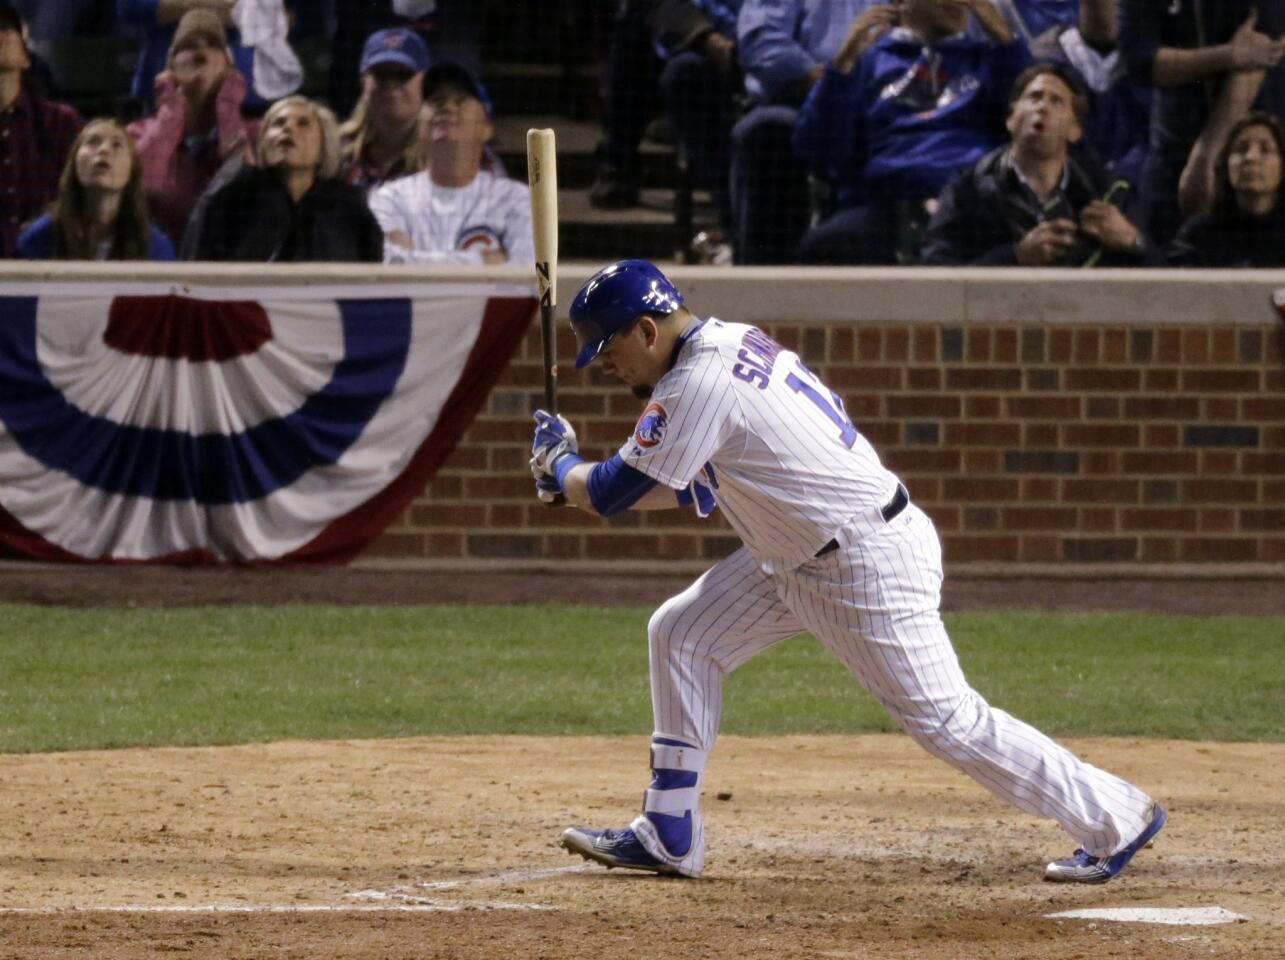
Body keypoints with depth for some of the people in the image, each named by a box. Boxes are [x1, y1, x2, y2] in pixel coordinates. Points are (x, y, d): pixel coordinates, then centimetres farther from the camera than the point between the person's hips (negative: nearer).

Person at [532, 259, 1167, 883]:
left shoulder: (700, 384, -22)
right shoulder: (732, 343, 8)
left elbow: (613, 493, -18)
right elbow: (694, 486, 16)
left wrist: (560, 467, 3)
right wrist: (579, 474, 10)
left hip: (869, 564, -10)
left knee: (944, 719, -5)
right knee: (681, 635, 10)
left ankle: (1115, 818, 5)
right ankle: (668, 836, 14)